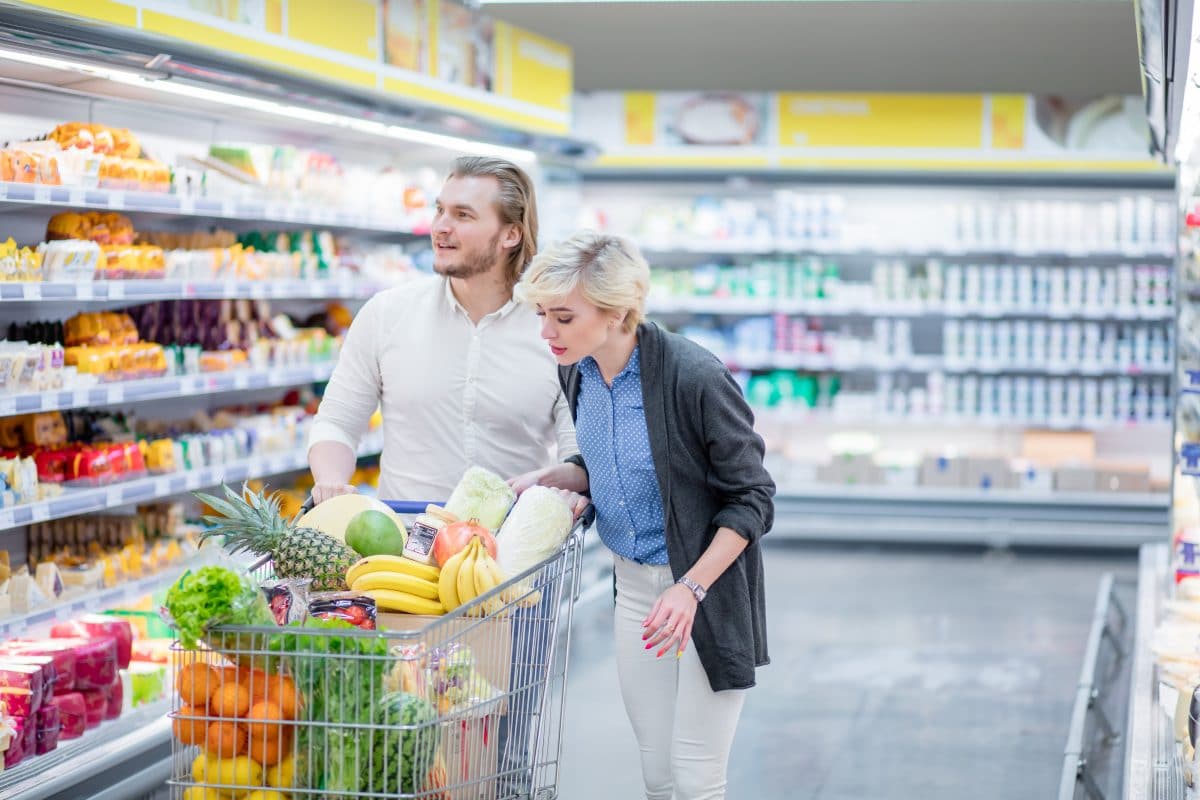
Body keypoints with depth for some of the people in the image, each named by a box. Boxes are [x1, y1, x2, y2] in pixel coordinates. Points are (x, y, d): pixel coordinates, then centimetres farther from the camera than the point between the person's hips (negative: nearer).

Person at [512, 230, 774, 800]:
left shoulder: (695, 378, -23)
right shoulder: (577, 373, -2)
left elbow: (752, 500, -16)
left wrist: (691, 589, -24)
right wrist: (549, 479, -3)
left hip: (709, 588, -6)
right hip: (633, 584, 6)